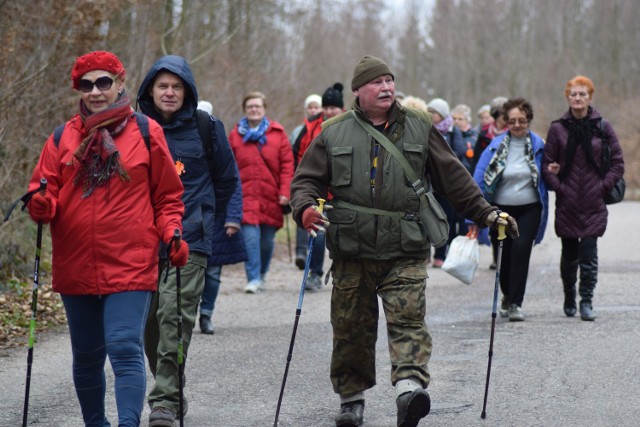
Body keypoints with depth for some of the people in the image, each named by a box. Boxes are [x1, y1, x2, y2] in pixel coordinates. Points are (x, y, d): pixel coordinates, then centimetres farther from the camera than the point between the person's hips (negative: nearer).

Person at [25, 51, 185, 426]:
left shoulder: (146, 133, 2)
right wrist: (40, 204, -16)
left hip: (131, 266, -4)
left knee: (125, 348, -16)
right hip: (76, 267, 4)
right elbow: (45, 198, 7)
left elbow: (167, 197, 7)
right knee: (87, 355, 14)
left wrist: (171, 234, -10)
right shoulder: (63, 138, 7)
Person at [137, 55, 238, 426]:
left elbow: (228, 177, 15)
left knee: (175, 315, -15)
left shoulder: (206, 128, 2)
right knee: (149, 319, 7)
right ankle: (169, 390, 24)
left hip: (190, 240, -3)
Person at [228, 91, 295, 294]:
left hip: (271, 197, 1)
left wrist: (285, 192, -5)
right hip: (246, 195, -1)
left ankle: (261, 275, 28)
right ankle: (253, 279, -11)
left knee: (267, 240, 7)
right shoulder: (236, 135, 7)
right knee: (250, 236, -15)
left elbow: (287, 164, 3)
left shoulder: (277, 133, 6)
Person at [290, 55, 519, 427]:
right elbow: (306, 180, 11)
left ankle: (410, 387, -27)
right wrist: (305, 208, -10)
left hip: (406, 248, -1)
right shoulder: (334, 133, 8)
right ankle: (352, 397, 20)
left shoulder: (419, 128, 9)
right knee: (351, 326, 6)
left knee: (408, 317, -15)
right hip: (351, 248, 1)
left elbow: (454, 177, 14)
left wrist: (486, 212, 9)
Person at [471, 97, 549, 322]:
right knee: (503, 255, 7)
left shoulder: (538, 145, 0)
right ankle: (507, 295, 35)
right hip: (500, 209, 0)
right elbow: (479, 179, -7)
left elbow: (544, 177, 15)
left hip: (529, 209, 0)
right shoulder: (496, 146, -6)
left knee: (521, 250, -15)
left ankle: (515, 303, -9)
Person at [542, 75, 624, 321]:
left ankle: (586, 301, -5)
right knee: (569, 254, 10)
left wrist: (604, 186, -5)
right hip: (567, 203, 1)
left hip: (594, 202, -1)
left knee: (589, 254, -9)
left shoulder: (602, 127, 2)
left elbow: (618, 163, 5)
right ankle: (569, 298, 27)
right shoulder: (558, 128, 2)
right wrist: (558, 187, -6)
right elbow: (547, 163, 5)